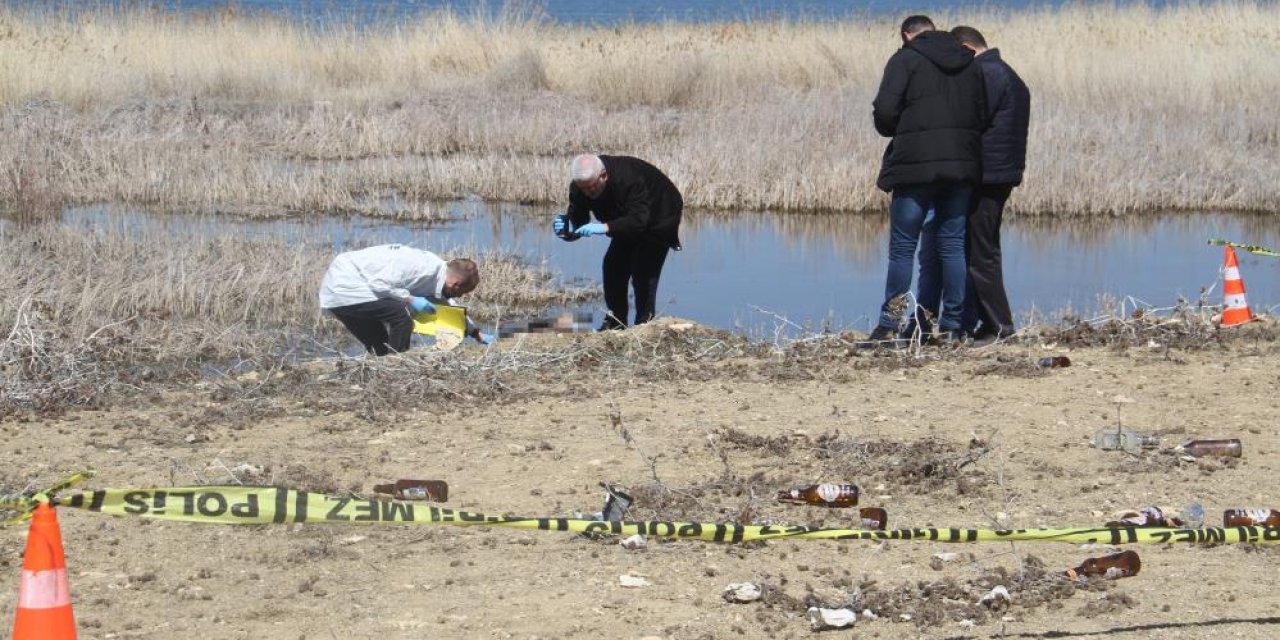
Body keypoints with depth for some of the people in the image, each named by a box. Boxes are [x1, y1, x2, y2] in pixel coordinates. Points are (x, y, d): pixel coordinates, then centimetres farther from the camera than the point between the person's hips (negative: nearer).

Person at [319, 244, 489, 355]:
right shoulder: (425, 267, -22)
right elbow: (378, 283, -26)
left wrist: (478, 335, 34)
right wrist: (410, 299, -18)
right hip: (344, 286, -10)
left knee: (379, 347, 15)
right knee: (402, 318, -18)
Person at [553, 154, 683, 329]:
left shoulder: (629, 179, -41)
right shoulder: (579, 186, -20)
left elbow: (639, 220, -49)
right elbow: (577, 221, -18)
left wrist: (605, 227, -60)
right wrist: (567, 230, -43)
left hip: (660, 217, -7)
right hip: (628, 221, 7)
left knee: (644, 271, -17)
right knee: (613, 265, -2)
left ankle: (645, 323, -9)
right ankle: (615, 322, 9)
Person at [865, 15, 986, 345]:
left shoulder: (905, 60, -3)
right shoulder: (970, 64, 14)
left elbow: (885, 112, -12)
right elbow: (983, 117, 11)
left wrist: (891, 130, 9)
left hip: (916, 167, -5)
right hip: (962, 166, 5)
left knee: (902, 247, 1)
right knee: (953, 245, 9)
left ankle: (889, 325, -1)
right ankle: (953, 325, 8)